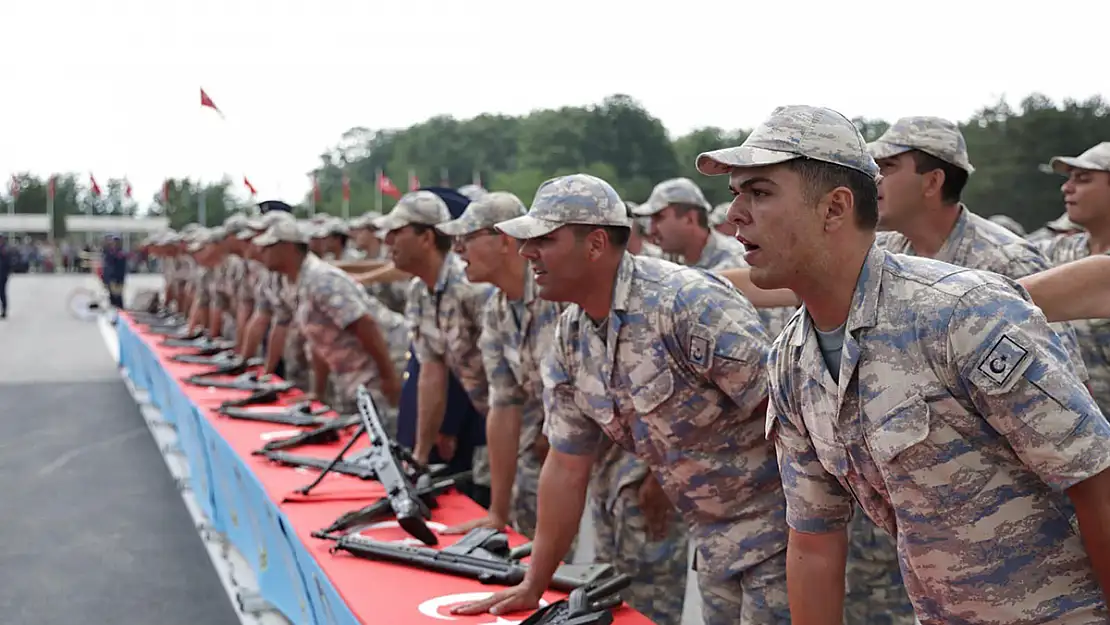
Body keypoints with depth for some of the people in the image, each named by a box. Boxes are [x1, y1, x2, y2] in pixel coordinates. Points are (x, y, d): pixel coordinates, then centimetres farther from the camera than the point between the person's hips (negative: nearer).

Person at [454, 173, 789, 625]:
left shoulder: (688, 302, -22)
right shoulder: (570, 338, 2)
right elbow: (566, 465, 9)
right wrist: (532, 587, 10)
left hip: (776, 523, -7)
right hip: (713, 540, 7)